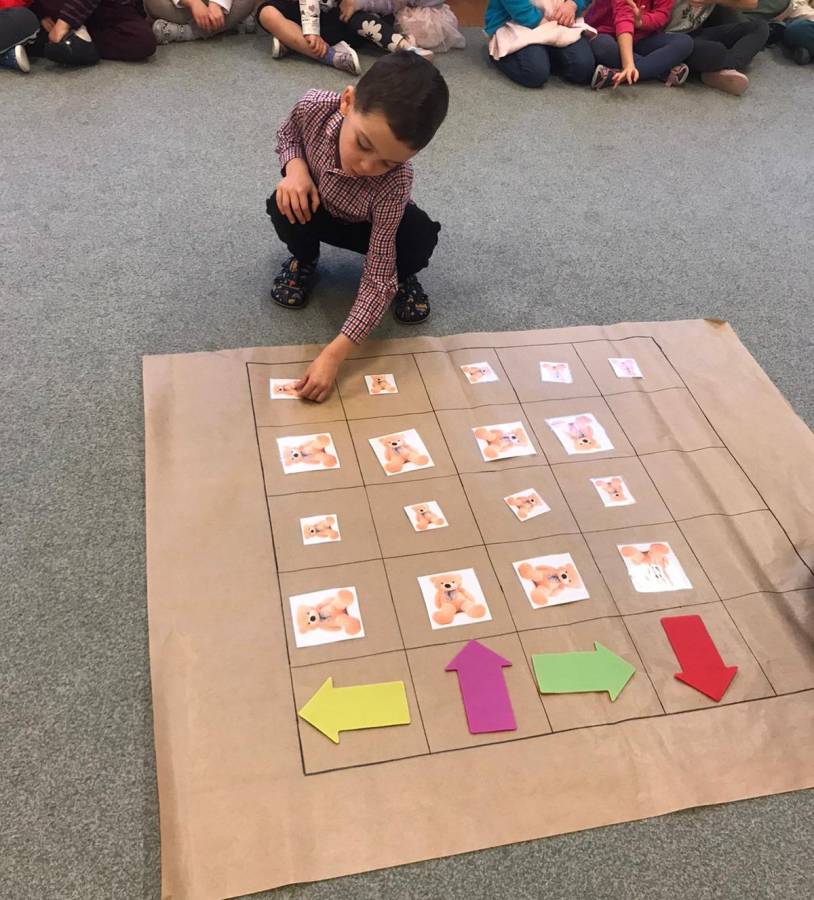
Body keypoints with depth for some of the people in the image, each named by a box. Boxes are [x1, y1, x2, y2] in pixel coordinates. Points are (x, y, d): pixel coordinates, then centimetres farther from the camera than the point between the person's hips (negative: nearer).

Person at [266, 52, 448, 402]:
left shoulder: (394, 184, -41)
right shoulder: (315, 106, -34)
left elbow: (377, 280, -40)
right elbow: (287, 134, -6)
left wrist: (334, 353, -48)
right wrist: (295, 167, -31)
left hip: (369, 226, -2)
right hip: (315, 208, 2)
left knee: (421, 239, -33)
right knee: (283, 210, -32)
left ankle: (401, 277, 4)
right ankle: (303, 258, 4)